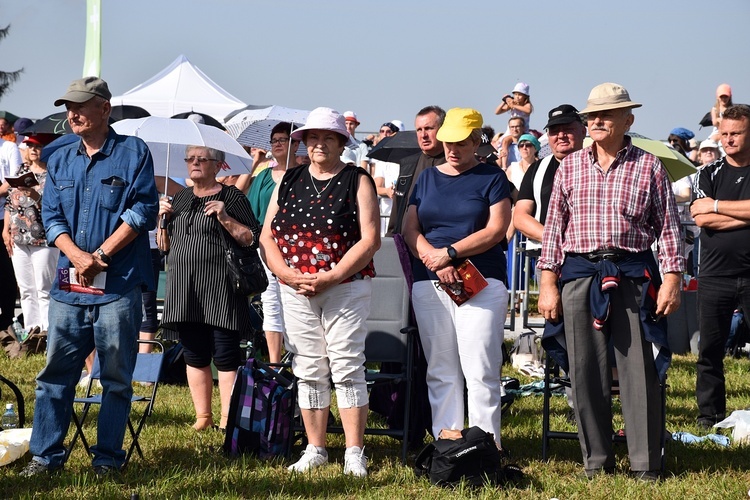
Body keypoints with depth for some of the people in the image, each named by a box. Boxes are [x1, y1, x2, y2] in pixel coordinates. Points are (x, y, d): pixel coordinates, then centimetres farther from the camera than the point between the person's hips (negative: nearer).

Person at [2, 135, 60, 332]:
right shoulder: (22, 169, 14)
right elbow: (10, 200, 18)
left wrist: (36, 196, -24)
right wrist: (6, 230, 11)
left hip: (44, 240, -6)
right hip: (19, 239, 6)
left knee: (44, 290, -6)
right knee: (26, 290, 9)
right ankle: (30, 331, 14)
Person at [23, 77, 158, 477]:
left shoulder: (133, 153, 1)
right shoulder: (60, 160, 15)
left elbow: (143, 211, -7)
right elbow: (51, 215, 9)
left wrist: (100, 255, -12)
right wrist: (76, 256, -10)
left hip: (118, 284, -4)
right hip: (68, 286, 4)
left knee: (116, 377, 1)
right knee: (55, 372, 4)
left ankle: (108, 458, 9)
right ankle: (45, 455, 9)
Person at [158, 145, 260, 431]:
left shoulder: (232, 197, 0)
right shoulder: (180, 198, 17)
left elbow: (252, 240, -5)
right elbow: (164, 245, 20)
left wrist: (226, 219, -16)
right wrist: (163, 218, 3)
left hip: (220, 289, -5)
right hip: (183, 288, 6)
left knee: (225, 356, -6)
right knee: (194, 356, 8)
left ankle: (228, 419, -2)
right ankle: (202, 416, 16)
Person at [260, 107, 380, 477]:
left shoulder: (357, 182, -1)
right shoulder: (288, 182, 12)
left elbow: (370, 239, -9)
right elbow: (267, 236, 8)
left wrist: (331, 277, -17)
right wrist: (288, 274, -9)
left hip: (345, 288, -4)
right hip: (295, 291, 4)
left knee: (347, 369, -5)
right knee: (309, 372, 8)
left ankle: (354, 453, -1)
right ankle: (315, 450, 16)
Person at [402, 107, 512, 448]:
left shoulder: (492, 178, 6)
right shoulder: (427, 178, 16)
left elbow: (496, 230, -5)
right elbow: (410, 230, 8)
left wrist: (449, 253, -11)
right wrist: (435, 261, -10)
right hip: (429, 284, 4)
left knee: (481, 372, -8)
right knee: (440, 373, 5)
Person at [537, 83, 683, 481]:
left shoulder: (649, 167, 4)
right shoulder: (570, 167, 10)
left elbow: (668, 227, 5)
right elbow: (553, 227, 11)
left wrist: (672, 278, -3)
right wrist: (548, 282, 4)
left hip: (633, 273, -2)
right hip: (580, 273, 2)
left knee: (640, 368, -3)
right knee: (585, 370, 3)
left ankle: (645, 462, 4)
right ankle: (596, 459, 14)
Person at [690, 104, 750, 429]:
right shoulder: (709, 174, 9)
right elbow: (701, 218, -7)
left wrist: (716, 205, -9)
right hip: (716, 276, 2)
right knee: (710, 349, 5)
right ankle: (709, 414, 14)